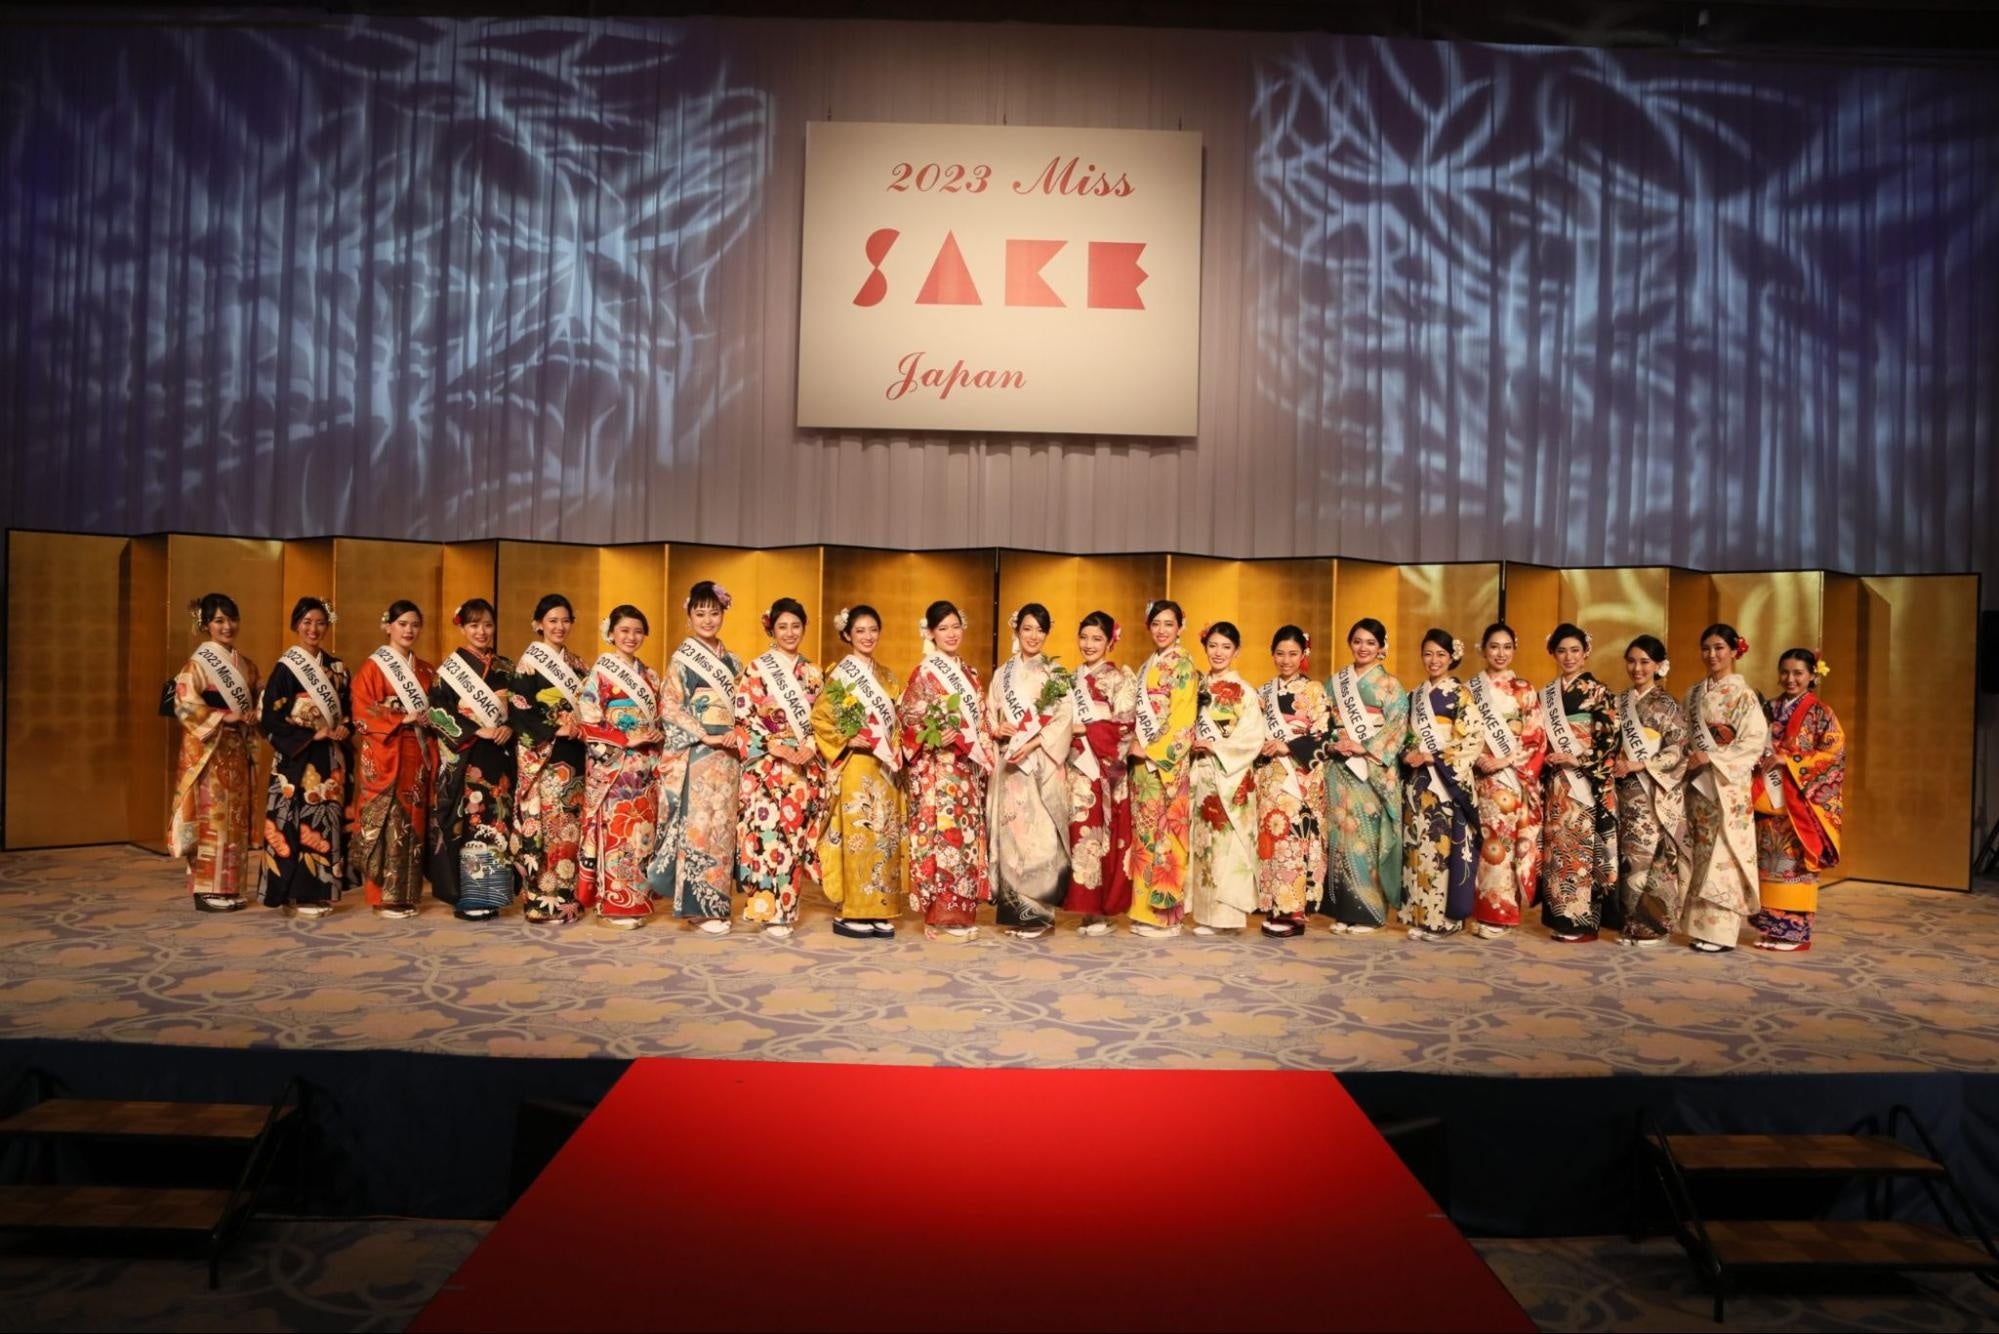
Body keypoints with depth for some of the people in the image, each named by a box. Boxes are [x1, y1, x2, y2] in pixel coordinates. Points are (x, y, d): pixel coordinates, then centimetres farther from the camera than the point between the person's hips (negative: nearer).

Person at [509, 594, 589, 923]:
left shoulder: (576, 663, 15)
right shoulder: (528, 662, -3)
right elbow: (518, 711, -11)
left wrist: (580, 730, -2)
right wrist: (555, 731, -19)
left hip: (574, 756, 6)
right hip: (543, 758, -6)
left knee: (572, 825, 6)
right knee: (546, 823, -7)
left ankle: (569, 896, 13)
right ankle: (543, 901, 0)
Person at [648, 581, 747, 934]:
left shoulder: (732, 661, 15)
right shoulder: (683, 658, -2)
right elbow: (669, 707, -9)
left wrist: (738, 734, -2)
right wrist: (705, 735, -17)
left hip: (727, 755, 6)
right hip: (695, 755, -6)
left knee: (722, 825, 6)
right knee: (698, 824, -8)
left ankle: (716, 902, 14)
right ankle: (699, 906, -2)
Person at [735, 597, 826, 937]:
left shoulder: (812, 672, 12)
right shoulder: (756, 670, 1)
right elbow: (744, 718, -5)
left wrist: (809, 747, -8)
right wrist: (778, 748, -14)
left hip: (806, 766, 4)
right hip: (767, 767, -3)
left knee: (797, 831, 3)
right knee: (767, 831, -8)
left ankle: (786, 905, 14)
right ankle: (768, 910, -2)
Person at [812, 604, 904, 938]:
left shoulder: (886, 676, 16)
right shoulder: (840, 673, -2)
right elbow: (820, 718, -7)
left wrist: (896, 752, 3)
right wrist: (846, 740, -17)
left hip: (884, 769, 6)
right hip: (854, 768, -6)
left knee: (885, 836, 5)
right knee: (856, 835, -6)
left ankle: (880, 911, 11)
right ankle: (850, 914, 0)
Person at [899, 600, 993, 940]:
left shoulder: (969, 673, 15)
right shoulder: (924, 672, -5)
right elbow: (907, 717, -9)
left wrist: (985, 756, 6)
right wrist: (937, 735, -22)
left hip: (968, 770, 7)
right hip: (938, 771, -7)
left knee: (967, 835, 7)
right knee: (943, 834, -7)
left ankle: (962, 913, 14)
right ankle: (941, 917, -1)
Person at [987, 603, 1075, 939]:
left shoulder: (1056, 674, 4)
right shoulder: (1003, 674, 14)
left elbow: (1064, 719, -5)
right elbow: (989, 716, 13)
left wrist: (1032, 743, -17)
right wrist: (997, 729, -9)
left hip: (1044, 765, -3)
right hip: (1009, 763, 3)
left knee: (1041, 834, -7)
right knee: (1009, 833, 1)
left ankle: (1038, 911, 1)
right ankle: (1013, 911, 9)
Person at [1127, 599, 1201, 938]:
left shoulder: (1182, 664, -5)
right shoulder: (1149, 665, 18)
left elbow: (1182, 719, -13)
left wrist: (1152, 752, -15)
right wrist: (1134, 744, 6)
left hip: (1166, 761, -8)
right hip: (1144, 760, 8)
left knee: (1164, 831, -6)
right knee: (1144, 831, 8)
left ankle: (1164, 913, -1)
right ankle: (1145, 910, 13)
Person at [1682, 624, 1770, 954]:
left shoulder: (1743, 694, -4)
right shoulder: (1694, 694, 13)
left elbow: (1754, 742, -11)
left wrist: (1711, 758, -17)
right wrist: (1688, 759, -2)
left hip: (1728, 785, -6)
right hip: (1696, 783, 6)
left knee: (1724, 854, -6)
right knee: (1700, 853, 6)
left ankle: (1721, 931, -3)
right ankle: (1701, 925, 11)